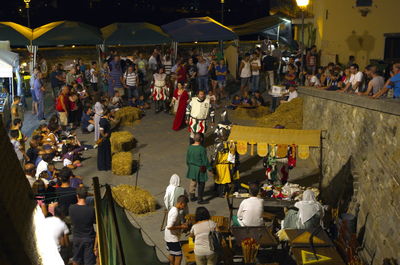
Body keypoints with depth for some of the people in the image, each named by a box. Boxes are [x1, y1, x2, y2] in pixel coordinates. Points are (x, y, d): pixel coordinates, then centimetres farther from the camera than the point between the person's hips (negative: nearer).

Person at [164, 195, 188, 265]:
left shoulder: (173, 209, 6)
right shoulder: (175, 213, -25)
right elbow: (169, 227, -31)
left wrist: (181, 225, 7)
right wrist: (181, 227, -21)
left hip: (168, 237, 10)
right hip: (173, 238, -10)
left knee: (172, 254, 24)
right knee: (178, 256, 0)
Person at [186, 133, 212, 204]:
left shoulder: (190, 147, -5)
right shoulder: (202, 149, -23)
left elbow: (187, 158, 7)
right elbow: (205, 160, -17)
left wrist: (189, 165, 23)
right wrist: (209, 168, -5)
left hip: (192, 168, 6)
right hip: (200, 169, -6)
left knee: (193, 182, 21)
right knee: (201, 184, 7)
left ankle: (192, 196, 33)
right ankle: (200, 199, 14)